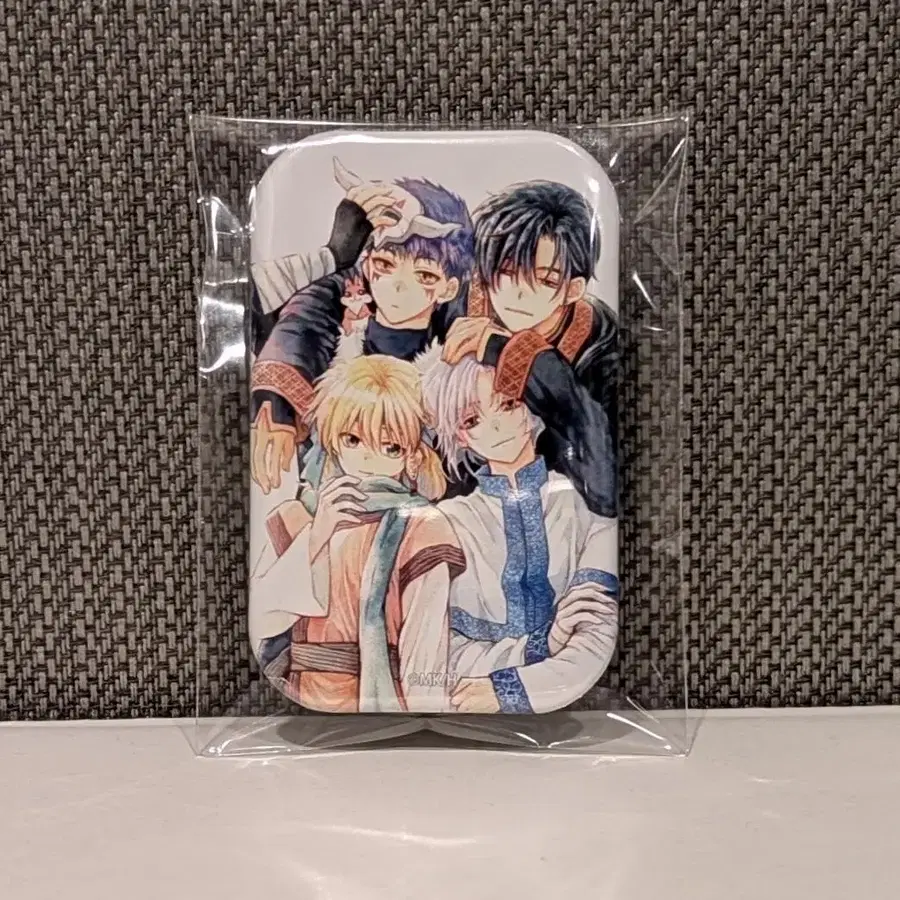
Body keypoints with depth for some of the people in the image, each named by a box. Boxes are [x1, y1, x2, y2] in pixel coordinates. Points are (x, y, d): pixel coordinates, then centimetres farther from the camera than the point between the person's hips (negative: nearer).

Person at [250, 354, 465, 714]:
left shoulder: (421, 530, -7)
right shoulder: (295, 519, 6)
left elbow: (427, 649, -9)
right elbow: (260, 620, -2)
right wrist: (316, 535, -9)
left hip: (380, 701, -2)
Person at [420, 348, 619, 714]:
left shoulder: (586, 502, 1)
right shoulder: (450, 520, 3)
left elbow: (597, 642, -4)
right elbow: (442, 654, -2)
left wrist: (506, 689, -12)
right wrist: (541, 646, -12)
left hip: (575, 704, 0)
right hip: (476, 707, 0)